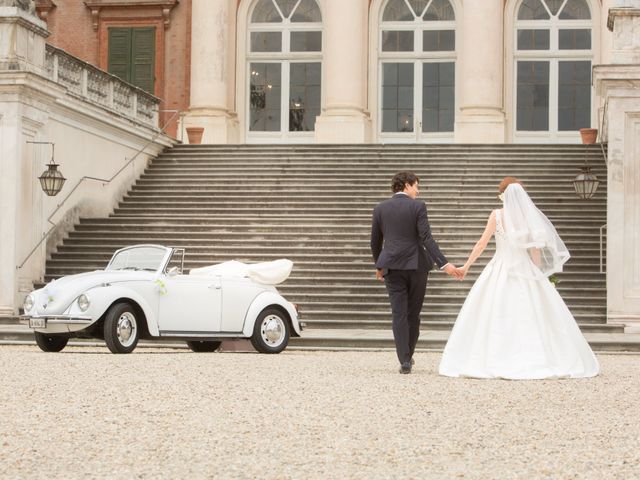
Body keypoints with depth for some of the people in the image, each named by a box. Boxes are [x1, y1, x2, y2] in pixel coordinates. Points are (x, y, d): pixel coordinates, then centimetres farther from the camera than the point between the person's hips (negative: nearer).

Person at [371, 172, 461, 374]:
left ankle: (404, 361, -9)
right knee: (413, 314, 12)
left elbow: (375, 242, 12)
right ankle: (408, 356, 22)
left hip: (392, 266, 2)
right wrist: (444, 264, -17)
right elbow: (427, 238, -14)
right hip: (416, 265, -2)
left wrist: (379, 266, 27)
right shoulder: (417, 206, -5)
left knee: (399, 314, 0)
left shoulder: (380, 208, 5)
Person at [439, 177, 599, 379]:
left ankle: (496, 363, -3)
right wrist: (537, 274, 13)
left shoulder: (497, 215, -4)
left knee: (496, 316, 1)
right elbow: (536, 248, 3)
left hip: (501, 269, -2)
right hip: (525, 269, 2)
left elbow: (482, 243, -4)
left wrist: (467, 266, 5)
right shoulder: (530, 216, 1)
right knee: (532, 315, 5)